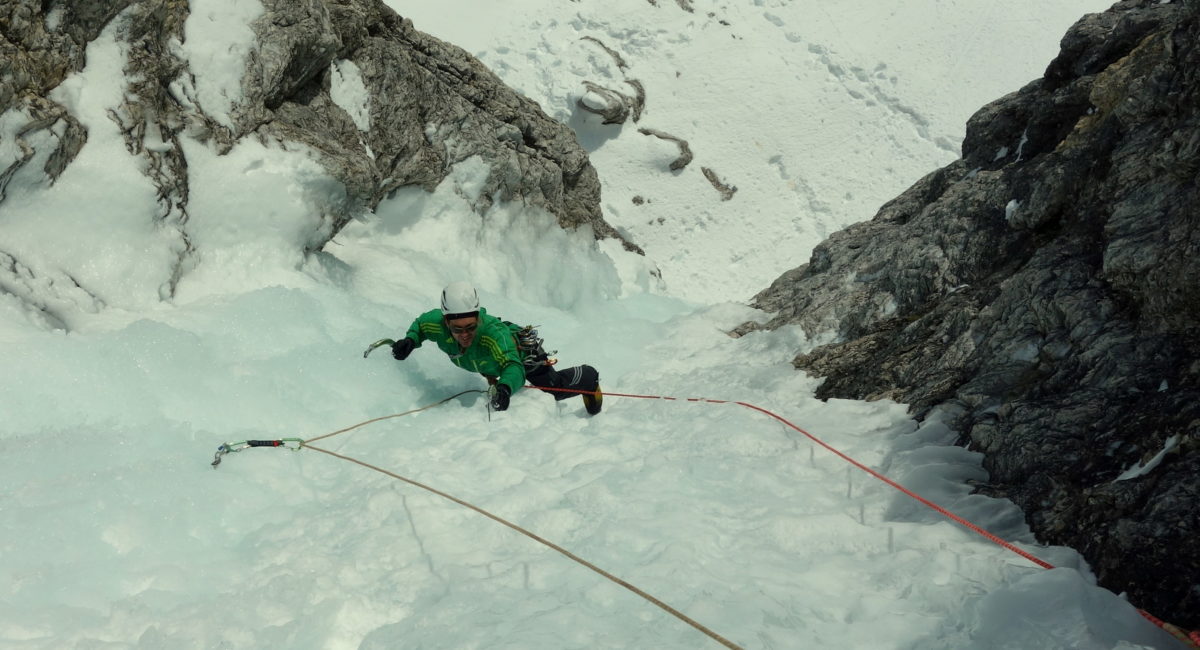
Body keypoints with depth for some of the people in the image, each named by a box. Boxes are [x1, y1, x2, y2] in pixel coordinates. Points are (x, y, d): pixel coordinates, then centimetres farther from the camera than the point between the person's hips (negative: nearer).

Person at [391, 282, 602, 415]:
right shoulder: (439, 326, -36)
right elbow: (421, 322, -12)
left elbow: (514, 367, -57)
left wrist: (505, 387, -78)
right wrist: (410, 340, -31)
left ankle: (590, 378, 26)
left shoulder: (493, 333, -50)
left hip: (522, 353, -5)